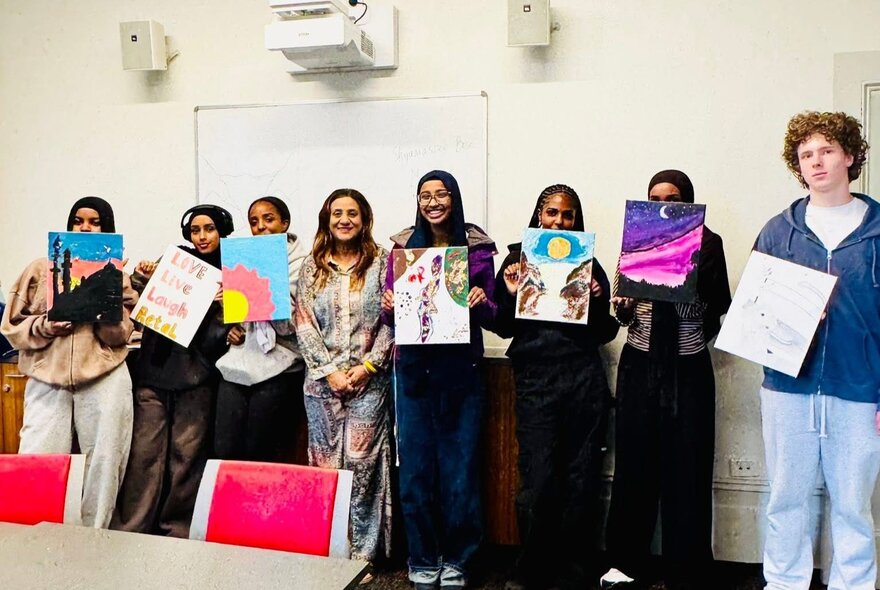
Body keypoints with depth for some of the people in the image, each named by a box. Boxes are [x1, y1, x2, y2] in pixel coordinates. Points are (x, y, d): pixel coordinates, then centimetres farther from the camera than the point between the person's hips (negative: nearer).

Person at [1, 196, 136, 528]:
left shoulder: (117, 274, 12)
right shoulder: (42, 268, 13)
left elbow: (122, 333, 3)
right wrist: (45, 326, -9)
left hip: (104, 379, 0)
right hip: (47, 379, 0)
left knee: (103, 466, 2)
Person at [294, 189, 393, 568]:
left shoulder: (380, 262, 4)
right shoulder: (312, 267, 9)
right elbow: (304, 324, 3)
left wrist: (367, 366, -10)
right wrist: (330, 371, -7)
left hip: (369, 380, -2)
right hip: (322, 380, 2)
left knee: (362, 464, -2)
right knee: (325, 465, 6)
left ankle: (363, 554, 8)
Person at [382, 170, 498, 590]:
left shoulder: (477, 248, 3)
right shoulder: (403, 247, 7)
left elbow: (492, 318, 4)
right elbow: (391, 316, 10)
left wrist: (482, 303, -16)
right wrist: (388, 308, -12)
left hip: (461, 370, -1)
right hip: (414, 369, 1)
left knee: (459, 466, 4)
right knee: (415, 467, 5)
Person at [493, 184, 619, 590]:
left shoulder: (589, 263, 11)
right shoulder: (518, 259, 9)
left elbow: (605, 334, 12)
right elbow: (504, 328, 9)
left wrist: (598, 300, -5)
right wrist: (511, 294, -7)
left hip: (585, 381, 2)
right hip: (535, 381, -1)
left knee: (581, 480, 5)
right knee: (537, 482, -3)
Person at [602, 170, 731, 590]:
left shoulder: (707, 243, 1)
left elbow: (718, 308, -5)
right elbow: (624, 314, 10)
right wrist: (622, 307, -12)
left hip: (688, 367, -2)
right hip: (639, 364, 2)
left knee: (686, 468, 1)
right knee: (634, 462, 6)